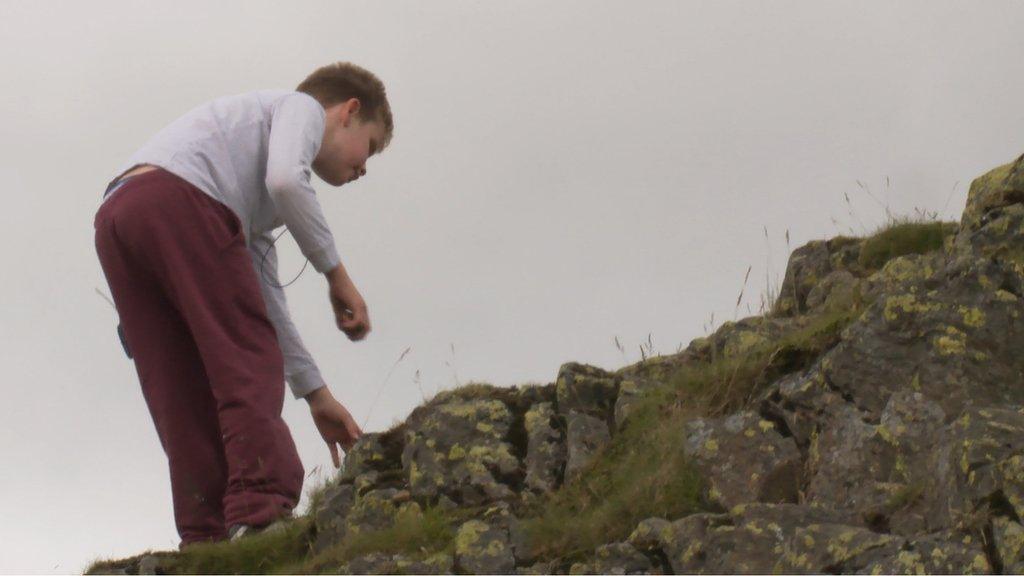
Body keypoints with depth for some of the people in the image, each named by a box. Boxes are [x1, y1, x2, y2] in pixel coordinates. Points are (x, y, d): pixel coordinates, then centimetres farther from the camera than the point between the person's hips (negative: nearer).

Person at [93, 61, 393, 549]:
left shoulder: (260, 203, 41)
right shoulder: (303, 107, 19)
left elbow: (265, 306, 37)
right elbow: (285, 178, -4)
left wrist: (316, 395, 35)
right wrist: (337, 274, 2)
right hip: (179, 197, -8)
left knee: (185, 400, 5)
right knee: (248, 362, -10)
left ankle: (206, 538, -4)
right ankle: (260, 509, -23)